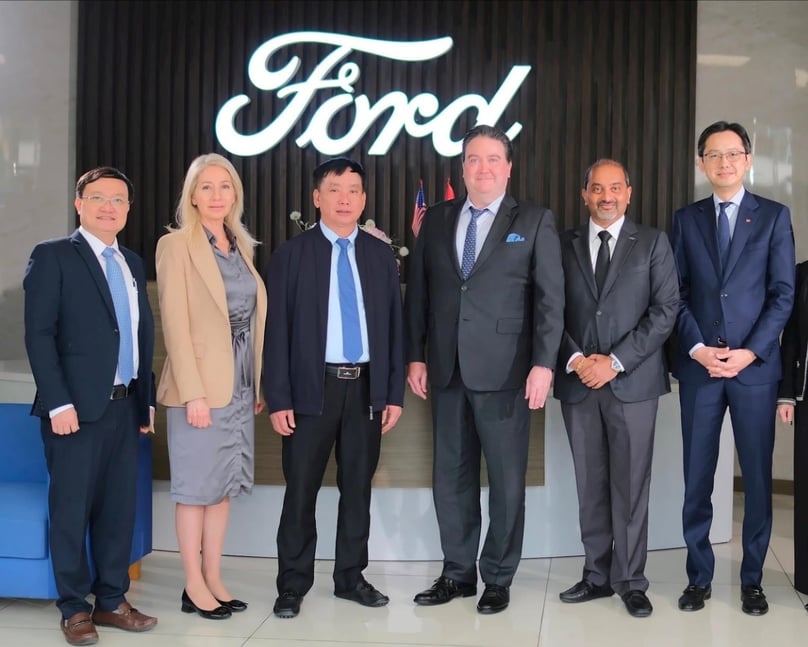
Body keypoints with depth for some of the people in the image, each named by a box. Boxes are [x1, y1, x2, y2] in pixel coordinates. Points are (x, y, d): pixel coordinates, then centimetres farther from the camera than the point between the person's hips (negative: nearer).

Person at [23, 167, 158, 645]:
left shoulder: (133, 263, 15)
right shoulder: (53, 256, -3)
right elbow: (39, 335, -10)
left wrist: (147, 399, 11)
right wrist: (58, 403, -16)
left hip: (126, 406, 6)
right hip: (78, 408, -6)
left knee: (120, 508, 9)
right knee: (71, 510, 3)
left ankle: (112, 600, 21)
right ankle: (75, 608, 15)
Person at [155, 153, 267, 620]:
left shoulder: (241, 246, 12)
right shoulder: (177, 245, -7)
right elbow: (175, 324, -13)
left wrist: (260, 384, 9)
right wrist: (193, 392, -18)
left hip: (241, 386, 6)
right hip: (201, 386, -6)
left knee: (224, 485, 11)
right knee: (196, 488, 2)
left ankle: (214, 579, 20)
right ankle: (194, 587, 12)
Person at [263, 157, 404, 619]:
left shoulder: (382, 255, 8)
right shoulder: (292, 255, 0)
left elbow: (395, 327, 8)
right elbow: (277, 331, -3)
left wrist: (394, 393, 3)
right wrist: (278, 398, -9)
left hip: (367, 389, 3)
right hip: (313, 388, -3)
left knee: (358, 488, 11)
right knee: (302, 490, 3)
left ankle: (351, 577, 24)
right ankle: (293, 584, 15)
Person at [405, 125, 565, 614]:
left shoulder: (535, 221, 1)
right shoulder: (437, 220, 12)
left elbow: (550, 297, -3)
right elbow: (419, 293, 12)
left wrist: (543, 364, -11)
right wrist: (416, 355, 7)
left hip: (505, 371, -4)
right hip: (447, 370, 4)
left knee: (506, 479, 4)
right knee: (450, 476, 10)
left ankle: (498, 578, 18)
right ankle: (458, 573, 24)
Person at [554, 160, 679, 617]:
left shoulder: (653, 243, 3)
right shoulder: (564, 245, 9)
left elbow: (665, 310, -4)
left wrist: (615, 362, -11)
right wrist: (574, 358, -9)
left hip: (632, 380, -2)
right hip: (578, 382, 2)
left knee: (630, 485, 1)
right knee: (590, 485, 8)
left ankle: (631, 581, 11)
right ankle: (597, 576, 18)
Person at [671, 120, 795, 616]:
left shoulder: (774, 216, 4)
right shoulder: (687, 219, 10)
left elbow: (784, 293, -1)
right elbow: (677, 293, 6)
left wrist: (751, 352, -11)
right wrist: (697, 348, -8)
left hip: (756, 366, -1)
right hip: (699, 365, 2)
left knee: (758, 477, 4)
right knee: (697, 477, 4)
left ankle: (753, 579, 16)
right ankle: (699, 577, 15)